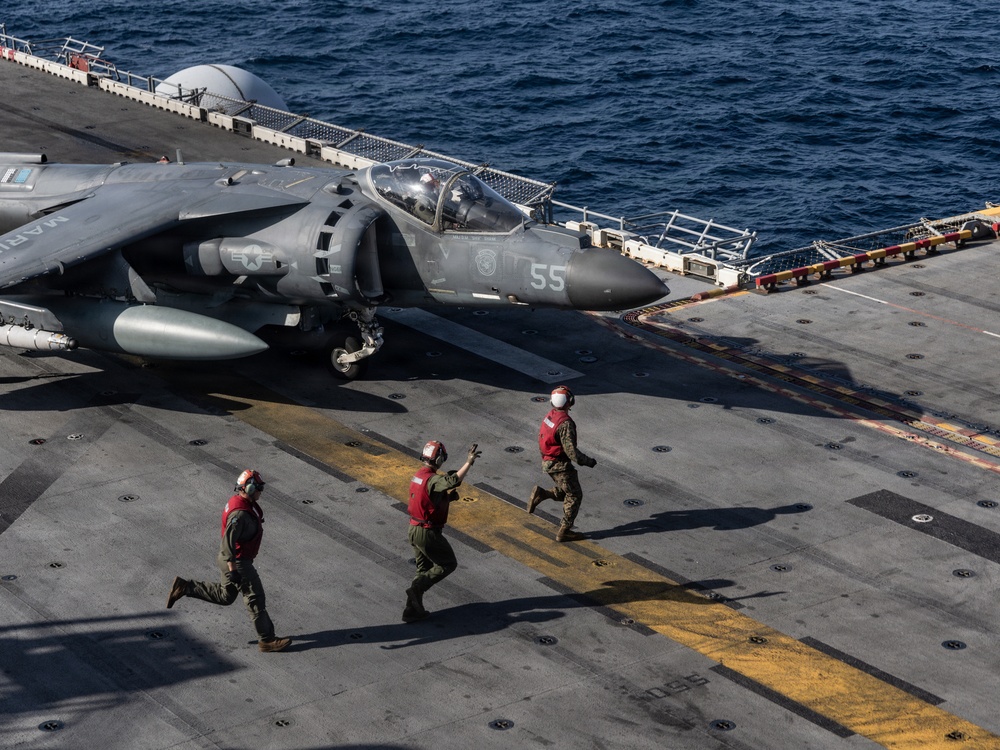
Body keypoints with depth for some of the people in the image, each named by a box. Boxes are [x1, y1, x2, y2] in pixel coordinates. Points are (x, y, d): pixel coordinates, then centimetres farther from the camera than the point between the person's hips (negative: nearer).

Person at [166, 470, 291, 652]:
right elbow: (228, 542, -30)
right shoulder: (240, 514, -30)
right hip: (238, 562, -10)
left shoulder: (239, 501, 2)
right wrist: (232, 570, -27)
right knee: (255, 599, 1)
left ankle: (184, 587, 22)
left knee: (225, 595, 24)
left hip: (233, 559, 10)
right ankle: (267, 640, 10)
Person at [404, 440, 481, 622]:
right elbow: (454, 480, -43)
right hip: (428, 533, -9)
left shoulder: (418, 476, 6)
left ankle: (412, 609, 18)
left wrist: (448, 497, 3)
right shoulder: (433, 480, -23)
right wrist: (469, 462, -43)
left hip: (414, 530, 9)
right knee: (448, 564, 7)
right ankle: (417, 587, -6)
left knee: (424, 569, 19)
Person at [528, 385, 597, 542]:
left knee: (566, 492, 22)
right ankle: (564, 532, 9)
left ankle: (540, 494, 5)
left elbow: (542, 439, 12)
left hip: (547, 462, 8)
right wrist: (588, 461, -13)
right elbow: (571, 451, -26)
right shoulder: (565, 423, -26)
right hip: (560, 465, -8)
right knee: (574, 496, 6)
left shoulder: (549, 415, 0)